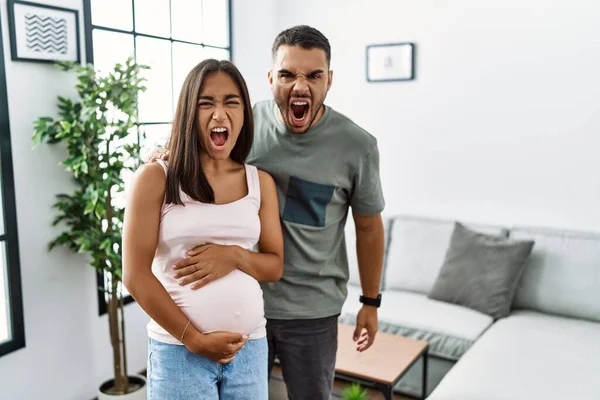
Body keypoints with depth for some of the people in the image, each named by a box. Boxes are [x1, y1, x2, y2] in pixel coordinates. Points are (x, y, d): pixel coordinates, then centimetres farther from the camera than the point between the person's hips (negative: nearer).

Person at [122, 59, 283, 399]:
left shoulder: (261, 182, 3)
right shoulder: (156, 178, -7)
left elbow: (275, 266, 7)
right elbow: (136, 275, -8)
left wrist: (235, 256, -13)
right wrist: (194, 339, -9)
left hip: (250, 347, 3)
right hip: (178, 349, -3)